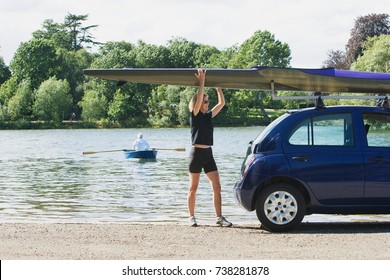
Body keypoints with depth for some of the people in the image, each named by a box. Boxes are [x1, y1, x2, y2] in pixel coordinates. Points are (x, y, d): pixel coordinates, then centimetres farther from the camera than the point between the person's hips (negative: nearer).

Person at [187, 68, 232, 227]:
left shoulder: (208, 116, 14)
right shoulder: (195, 116, -4)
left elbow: (222, 103, 16)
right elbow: (198, 98, -19)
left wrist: (218, 87, 13)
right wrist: (202, 82, -17)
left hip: (208, 154, 6)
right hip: (197, 153, -6)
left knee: (217, 187, -1)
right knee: (193, 188, 2)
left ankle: (219, 217, -1)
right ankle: (191, 217, 9)